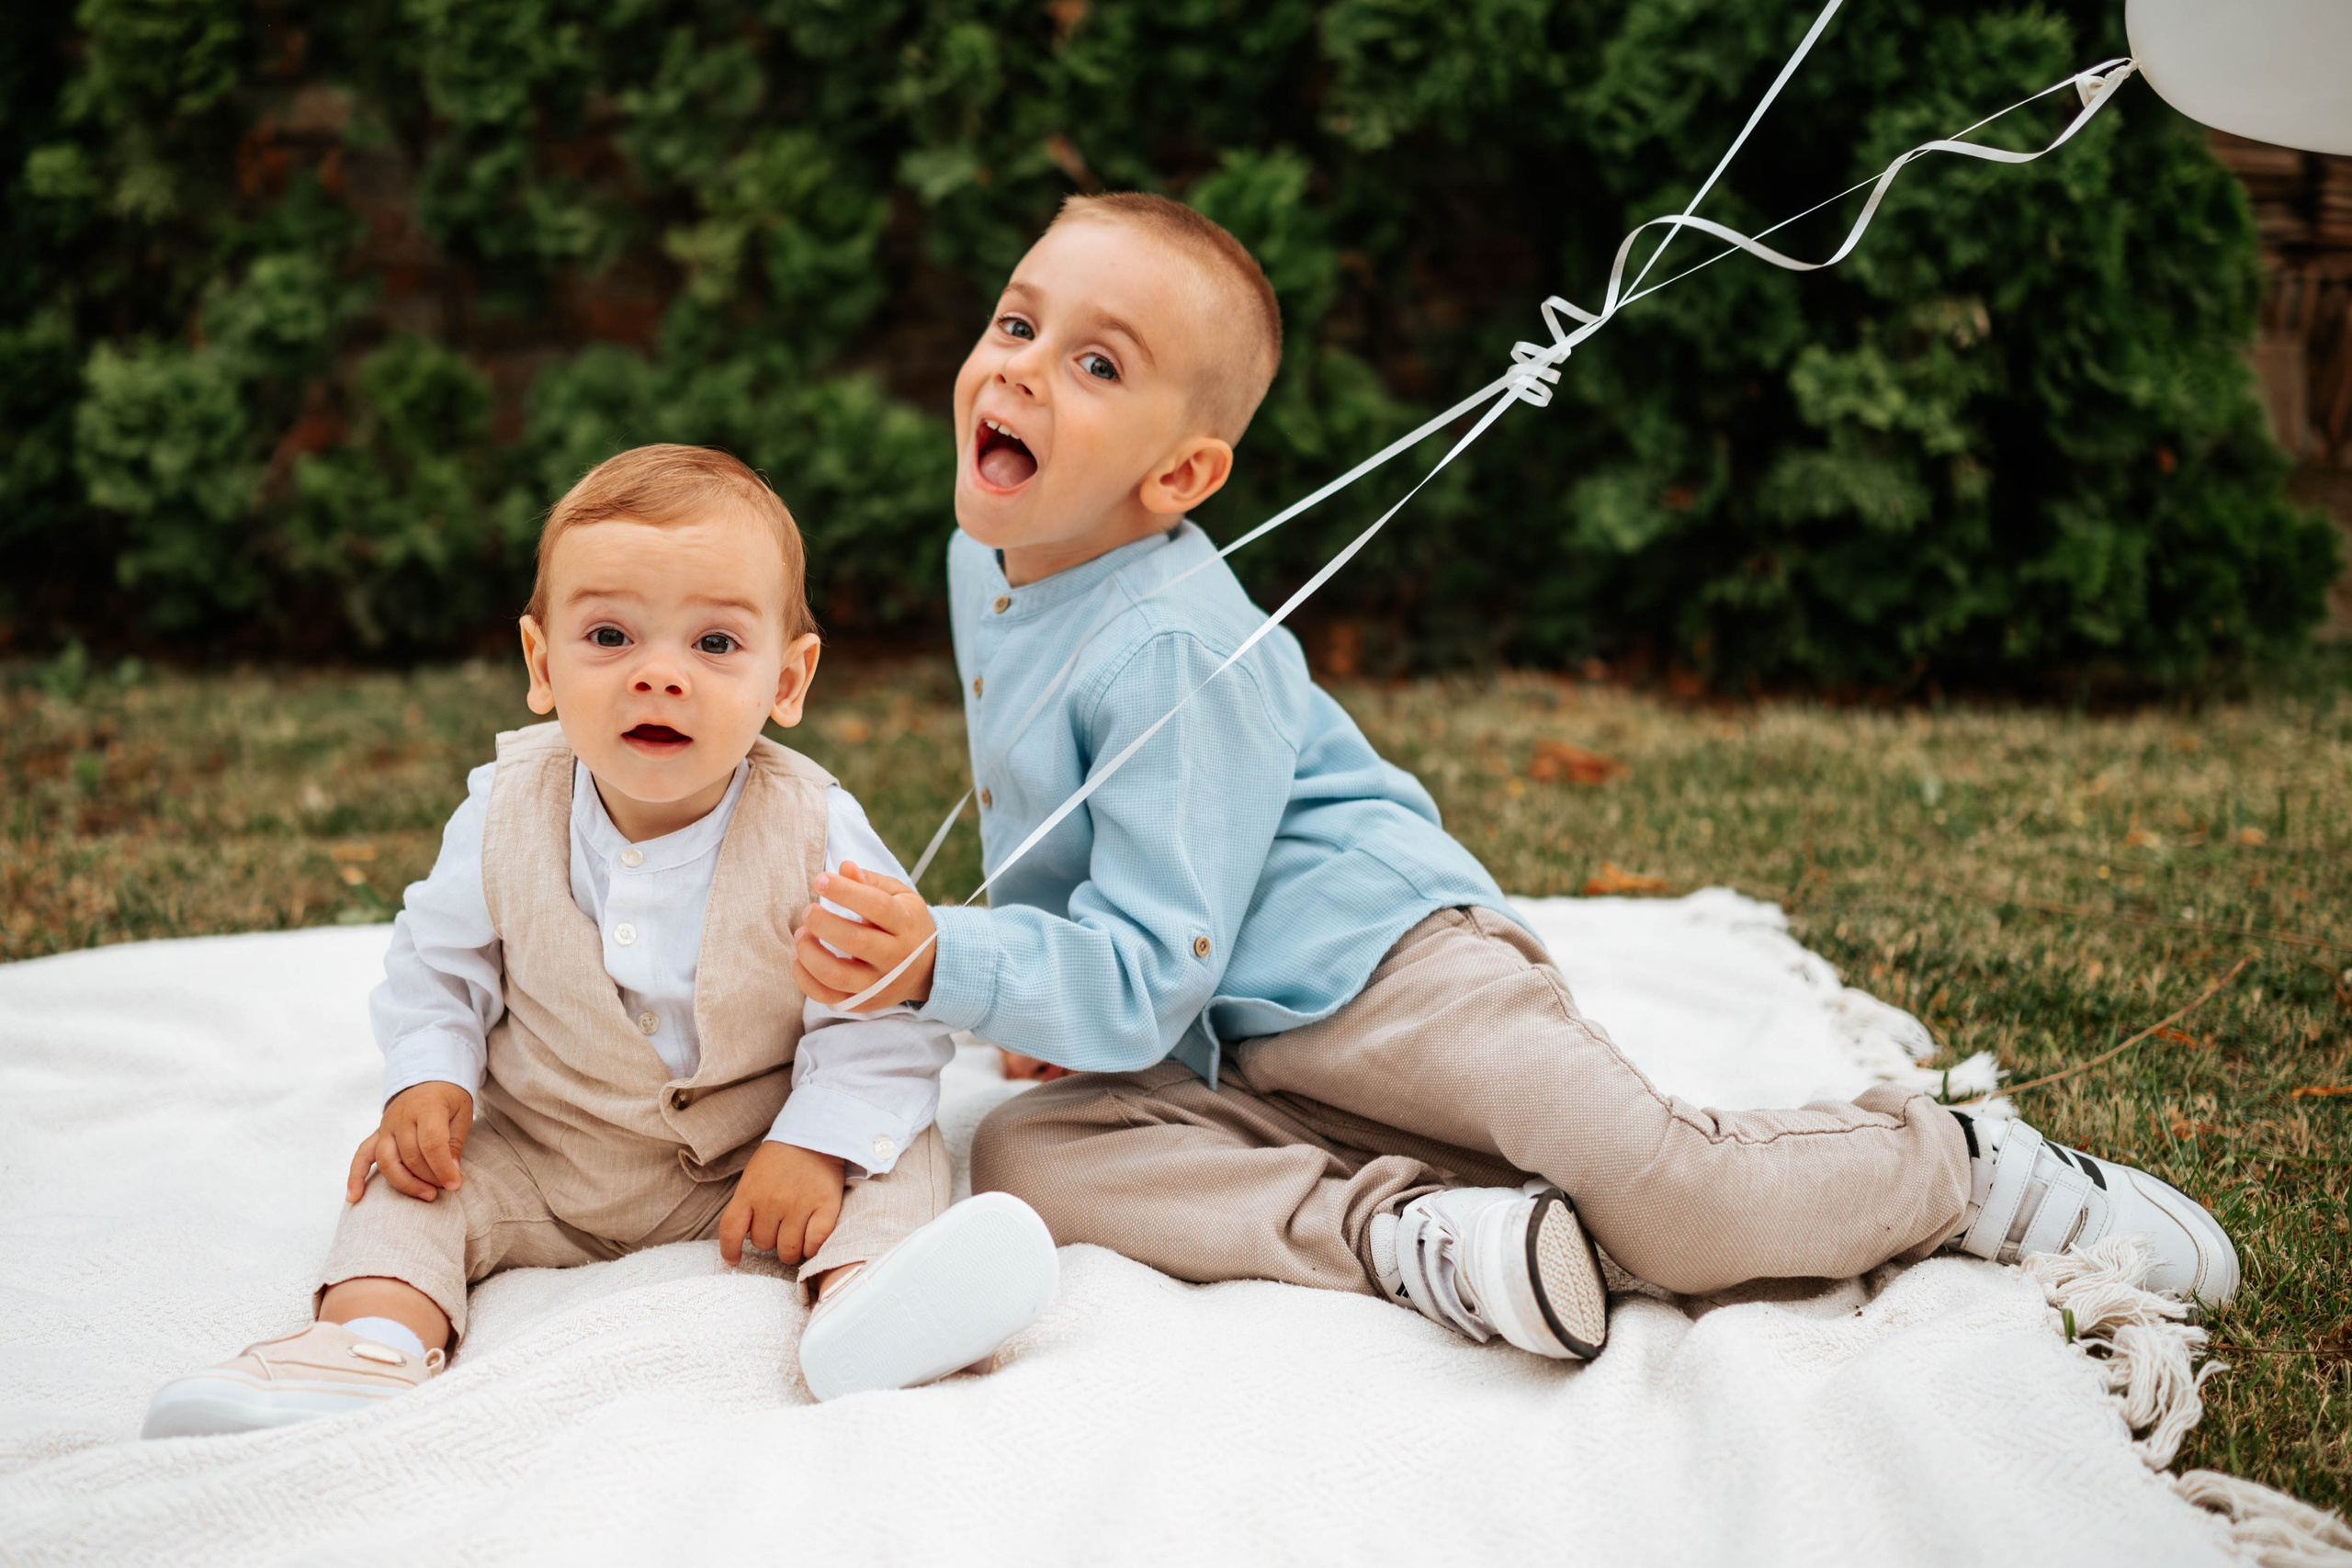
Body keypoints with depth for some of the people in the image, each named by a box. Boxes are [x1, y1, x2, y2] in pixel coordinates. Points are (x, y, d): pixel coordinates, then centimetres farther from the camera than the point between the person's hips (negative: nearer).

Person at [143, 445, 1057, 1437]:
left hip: (747, 1166, -2)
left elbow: (883, 1016, -16)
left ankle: (867, 1292, -47)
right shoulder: (505, 817, -11)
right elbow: (437, 966, 4)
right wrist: (427, 1080, -12)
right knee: (412, 1173, -14)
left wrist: (818, 1143, -27)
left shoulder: (814, 834, -19)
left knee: (901, 1157, -21)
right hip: (542, 1166, 2)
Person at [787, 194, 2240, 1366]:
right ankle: (1406, 1229, -26)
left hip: (1379, 964, -9)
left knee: (1675, 1203, -23)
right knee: (1027, 1149, -17)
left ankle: (1958, 1164, 6)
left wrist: (949, 966, -33)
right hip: (1223, 1055, 9)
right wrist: (1020, 968, 20)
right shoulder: (986, 558, 6)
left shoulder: (1170, 647, -23)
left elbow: (1147, 978, -24)